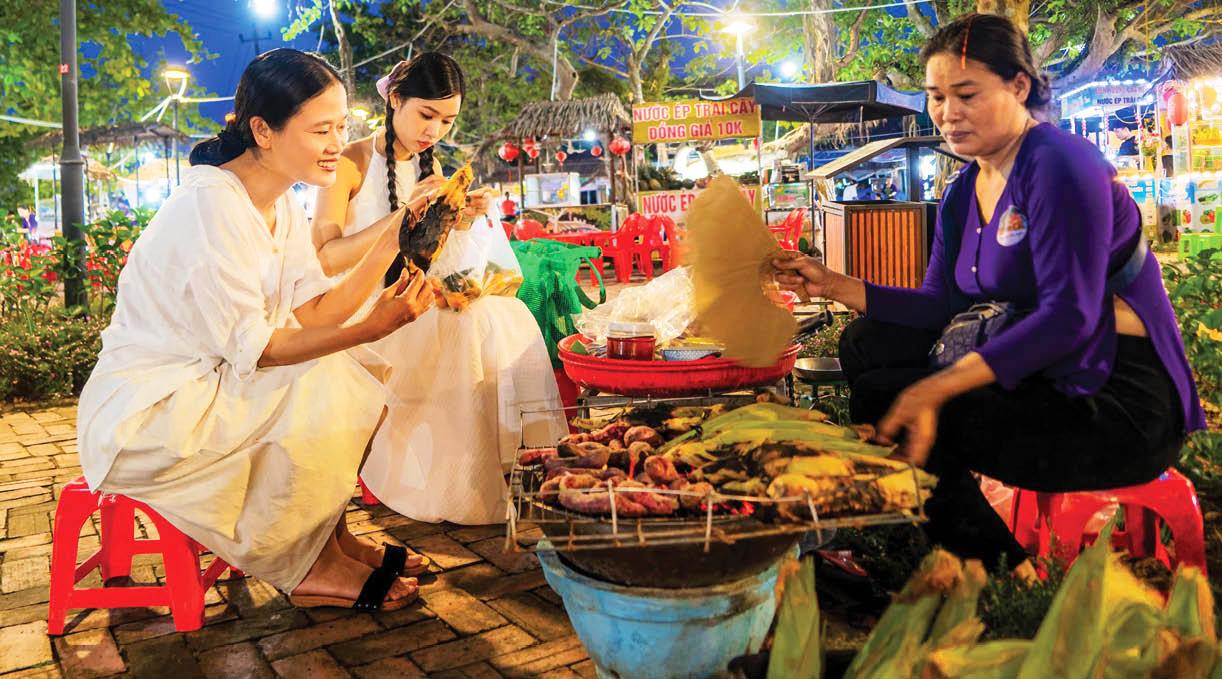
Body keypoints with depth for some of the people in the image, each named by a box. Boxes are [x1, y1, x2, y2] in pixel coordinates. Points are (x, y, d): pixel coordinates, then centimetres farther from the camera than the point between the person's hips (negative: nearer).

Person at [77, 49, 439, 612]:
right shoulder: (209, 206, -24)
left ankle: (331, 536, 5)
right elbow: (252, 348, -25)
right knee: (320, 396, -24)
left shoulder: (281, 202, 3)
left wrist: (393, 239, -12)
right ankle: (312, 567, -5)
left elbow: (314, 313, -5)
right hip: (144, 412, -8)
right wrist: (370, 329, -35)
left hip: (213, 384, 9)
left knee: (360, 379, -3)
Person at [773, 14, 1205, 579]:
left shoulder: (1059, 163, -15)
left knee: (883, 400, -19)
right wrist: (834, 286, -4)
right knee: (865, 344, 5)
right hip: (1045, 380, 9)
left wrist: (936, 388, -32)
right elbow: (939, 306, 9)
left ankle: (1004, 569, 1)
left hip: (1119, 405, -9)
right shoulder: (964, 194, 10)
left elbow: (1068, 316, -24)